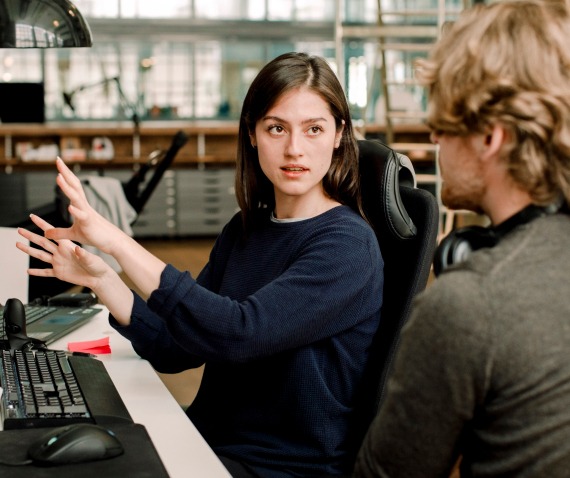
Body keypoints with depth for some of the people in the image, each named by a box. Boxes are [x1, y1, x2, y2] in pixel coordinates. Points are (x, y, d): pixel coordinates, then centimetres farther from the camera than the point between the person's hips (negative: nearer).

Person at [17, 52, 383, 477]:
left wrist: (119, 242, -28)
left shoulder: (348, 244, -16)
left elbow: (237, 334, -29)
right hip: (205, 440, 6)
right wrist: (100, 279, -8)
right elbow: (175, 350, 6)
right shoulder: (244, 230, 6)